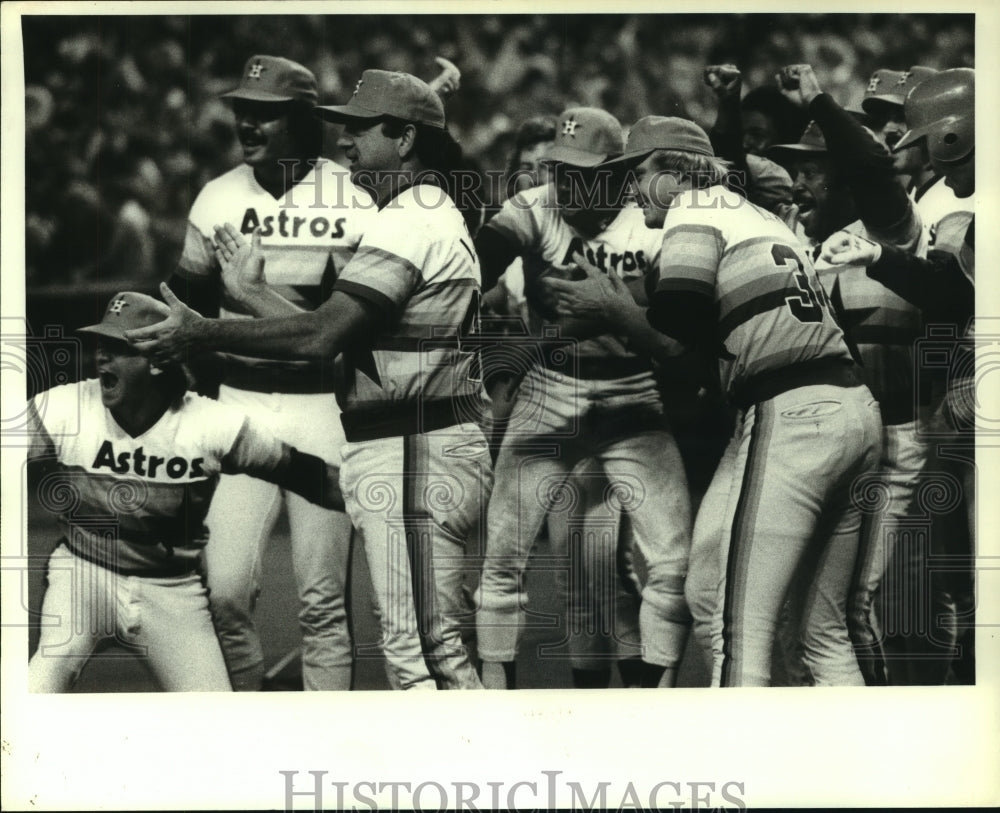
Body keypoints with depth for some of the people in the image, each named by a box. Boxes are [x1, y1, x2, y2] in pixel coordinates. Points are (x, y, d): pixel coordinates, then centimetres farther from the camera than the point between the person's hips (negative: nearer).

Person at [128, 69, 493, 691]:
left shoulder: (407, 222, -13)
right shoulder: (437, 214, 21)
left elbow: (322, 336, -21)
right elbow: (339, 329, 18)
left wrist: (204, 333, -15)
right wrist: (256, 286, 20)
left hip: (414, 454, -11)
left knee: (417, 649, -10)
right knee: (438, 646, 14)